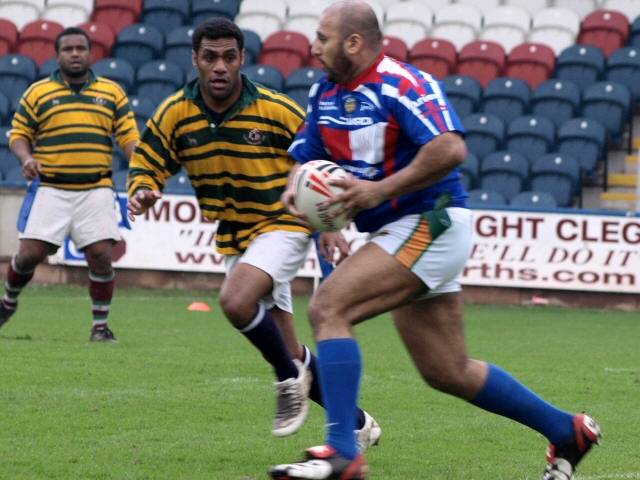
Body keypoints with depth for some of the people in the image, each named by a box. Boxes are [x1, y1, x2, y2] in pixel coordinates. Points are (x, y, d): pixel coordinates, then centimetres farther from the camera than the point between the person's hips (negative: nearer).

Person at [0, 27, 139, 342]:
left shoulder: (112, 92, 10)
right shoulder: (38, 92, 6)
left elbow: (129, 136, 8)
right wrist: (27, 158, -11)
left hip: (96, 189, 1)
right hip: (49, 190, -1)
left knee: (101, 255, -10)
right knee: (30, 254, -5)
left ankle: (101, 325, 5)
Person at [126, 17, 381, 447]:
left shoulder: (279, 112, -16)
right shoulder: (176, 114, -8)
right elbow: (146, 164, 1)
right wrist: (142, 192, -22)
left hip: (281, 226, -5)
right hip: (233, 240, 5)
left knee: (235, 300, -33)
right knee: (291, 356, 8)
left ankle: (291, 376, -9)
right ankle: (357, 424, 24)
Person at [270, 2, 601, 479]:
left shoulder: (402, 84, -17)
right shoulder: (325, 93, 9)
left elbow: (451, 149, -29)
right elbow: (308, 155, 17)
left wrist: (380, 190, -28)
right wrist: (296, 188, -6)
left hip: (429, 225, -9)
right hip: (400, 233, 9)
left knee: (328, 308, -22)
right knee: (449, 373, 12)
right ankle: (567, 431, 27)